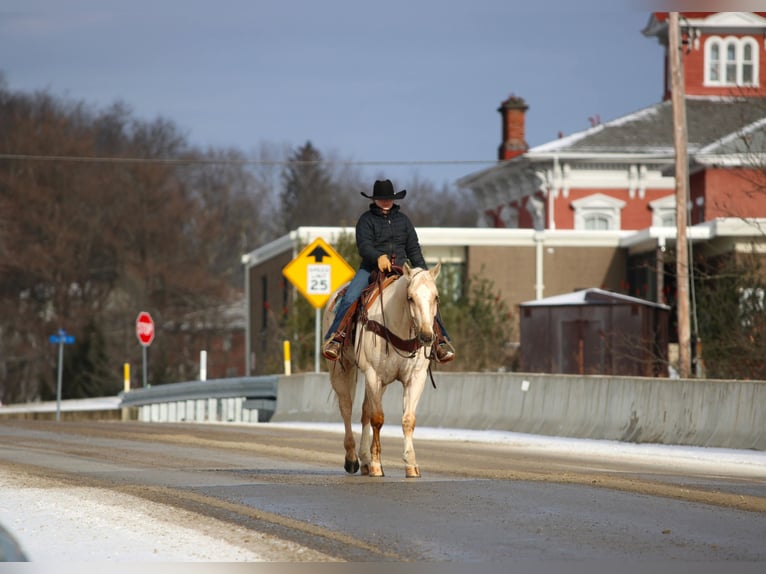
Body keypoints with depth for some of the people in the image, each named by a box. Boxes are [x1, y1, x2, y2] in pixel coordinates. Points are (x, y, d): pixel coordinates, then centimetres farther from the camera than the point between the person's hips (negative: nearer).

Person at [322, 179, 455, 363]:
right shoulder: (366, 220, 4)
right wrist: (378, 257, -32)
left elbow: (414, 250, 16)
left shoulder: (403, 220, 16)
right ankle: (335, 337, -24)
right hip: (371, 269, -3)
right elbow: (364, 246, -11)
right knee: (349, 298, -27)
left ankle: (440, 340, -9)